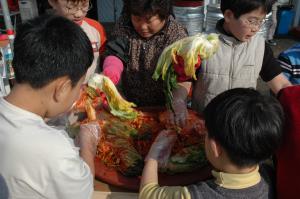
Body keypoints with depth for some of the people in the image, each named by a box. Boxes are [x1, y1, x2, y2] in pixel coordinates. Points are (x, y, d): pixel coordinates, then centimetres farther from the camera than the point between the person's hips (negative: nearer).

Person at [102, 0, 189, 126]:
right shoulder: (124, 26, -4)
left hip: (163, 107, -1)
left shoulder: (177, 35, -15)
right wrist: (109, 76, -33)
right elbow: (115, 54, -11)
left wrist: (178, 98, -45)